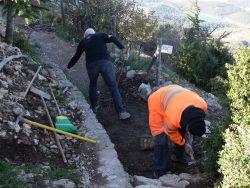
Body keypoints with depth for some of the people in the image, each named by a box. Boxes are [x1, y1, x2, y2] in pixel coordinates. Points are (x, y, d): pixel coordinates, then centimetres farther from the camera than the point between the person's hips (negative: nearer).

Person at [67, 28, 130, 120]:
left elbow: (76, 57, 32)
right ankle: (121, 112, -6)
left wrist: (68, 66, 46)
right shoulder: (101, 35, 23)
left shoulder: (83, 42, 26)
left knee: (93, 85, 27)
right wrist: (122, 48, -7)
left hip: (91, 64, 2)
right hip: (105, 62, -1)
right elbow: (112, 38, 5)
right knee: (113, 87, -1)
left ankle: (94, 107, 32)